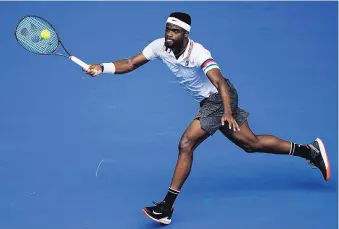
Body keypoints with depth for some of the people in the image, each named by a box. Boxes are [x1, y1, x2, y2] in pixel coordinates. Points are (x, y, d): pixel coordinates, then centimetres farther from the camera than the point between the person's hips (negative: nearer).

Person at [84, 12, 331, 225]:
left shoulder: (198, 53, -29)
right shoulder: (160, 46, -9)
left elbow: (221, 84, -38)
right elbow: (130, 64, -7)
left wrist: (227, 112, -51)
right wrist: (102, 68, -21)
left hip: (220, 99, -8)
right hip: (209, 101, 8)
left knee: (186, 144, -16)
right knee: (252, 143, 14)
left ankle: (167, 207, -9)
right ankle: (310, 150, 27)